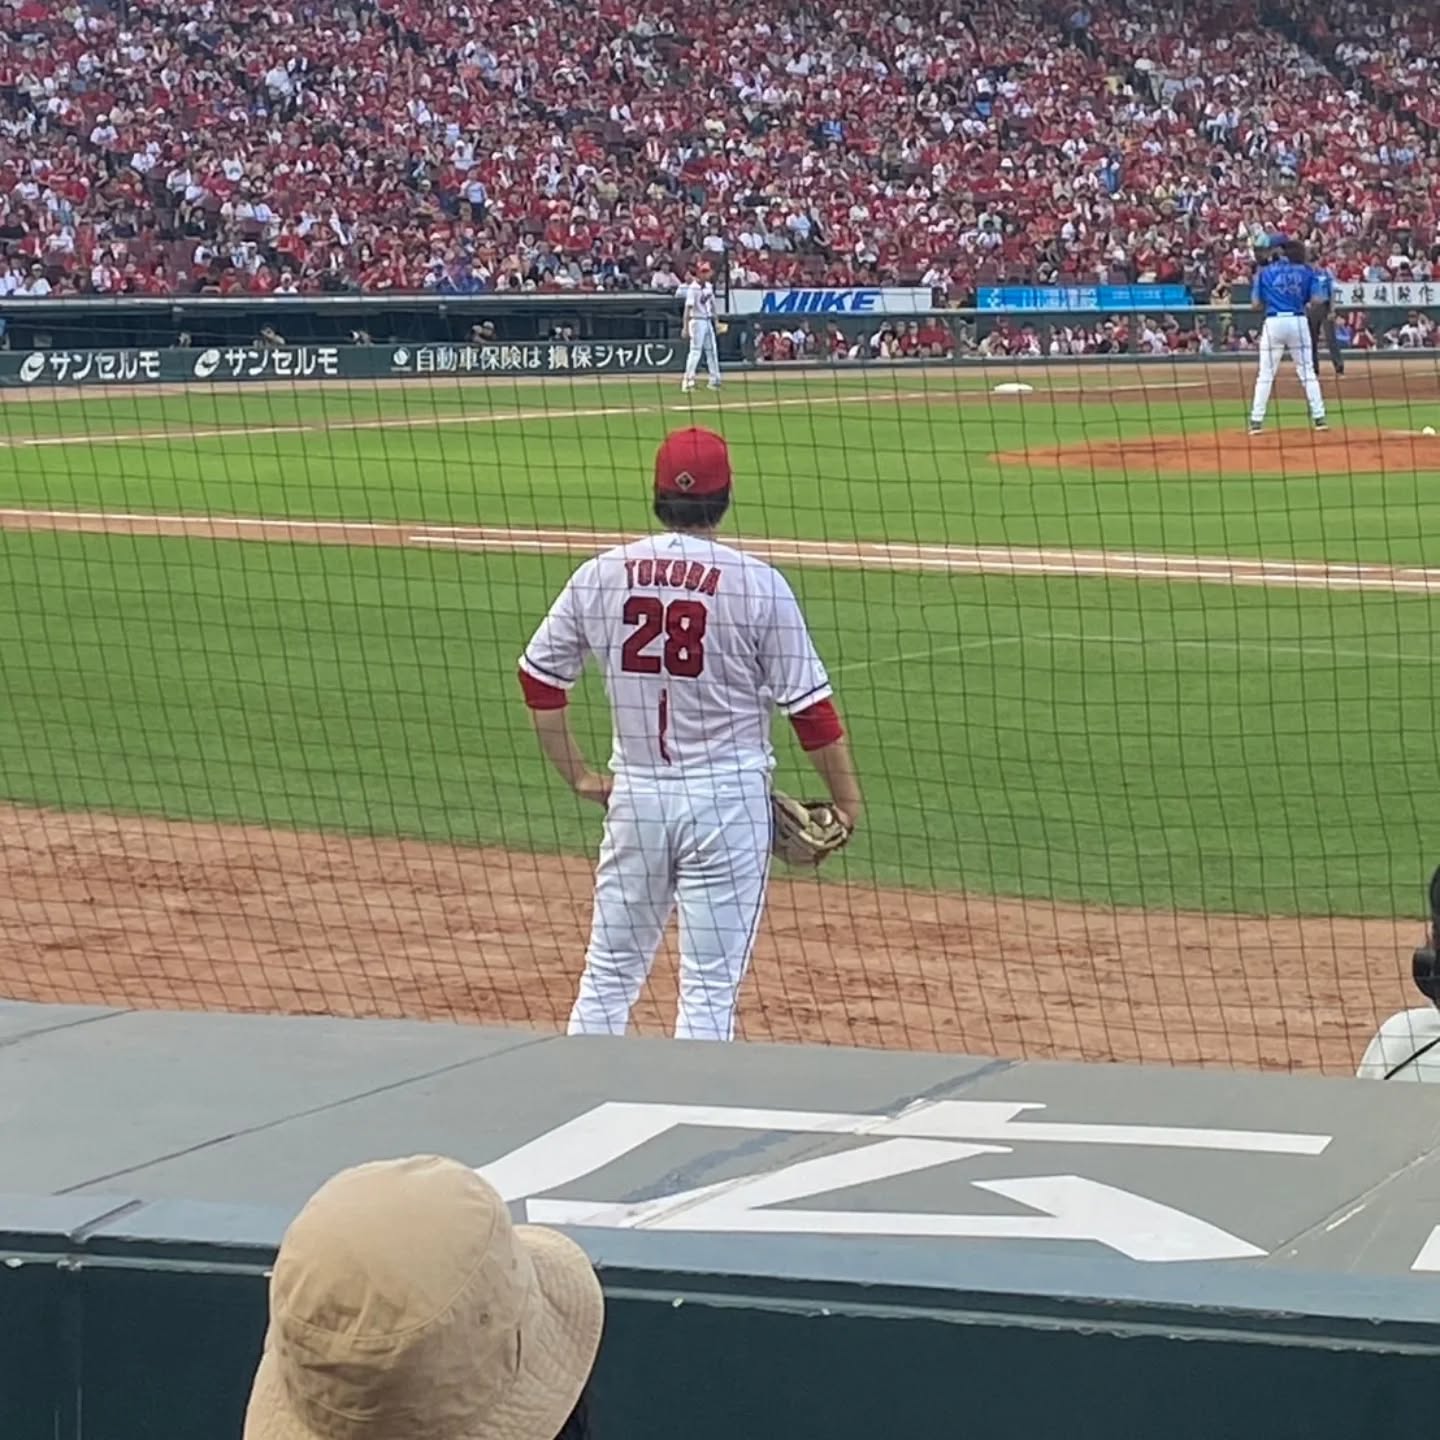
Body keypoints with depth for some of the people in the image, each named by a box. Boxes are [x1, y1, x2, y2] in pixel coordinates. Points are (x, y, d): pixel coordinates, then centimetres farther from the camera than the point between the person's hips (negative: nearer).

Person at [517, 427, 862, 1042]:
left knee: (609, 976, 14)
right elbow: (808, 706, -8)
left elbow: (538, 676, 8)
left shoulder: (600, 575, 1)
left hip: (635, 796, 3)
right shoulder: (756, 583, -9)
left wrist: (577, 775, 14)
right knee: (709, 988, 1)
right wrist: (846, 800, 1)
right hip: (727, 799, -3)